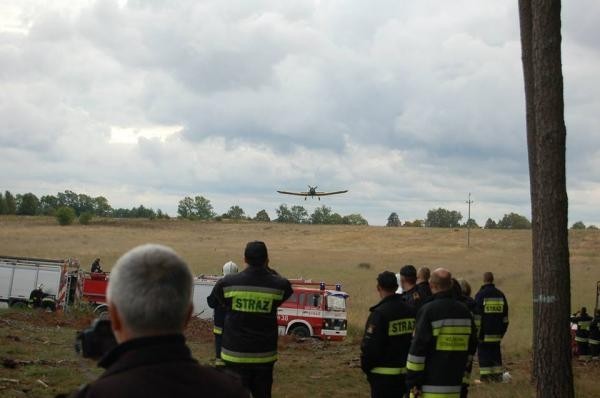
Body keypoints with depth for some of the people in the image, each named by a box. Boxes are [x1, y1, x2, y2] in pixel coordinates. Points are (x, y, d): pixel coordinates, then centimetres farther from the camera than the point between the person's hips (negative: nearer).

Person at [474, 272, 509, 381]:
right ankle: (498, 373, 11)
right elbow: (505, 314, 14)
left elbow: (477, 314, -8)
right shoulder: (500, 294, 9)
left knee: (483, 352, -1)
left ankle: (485, 374, -4)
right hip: (497, 331, 5)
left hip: (484, 331, -5)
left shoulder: (480, 294, -8)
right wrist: (503, 329, 20)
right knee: (496, 351, 12)